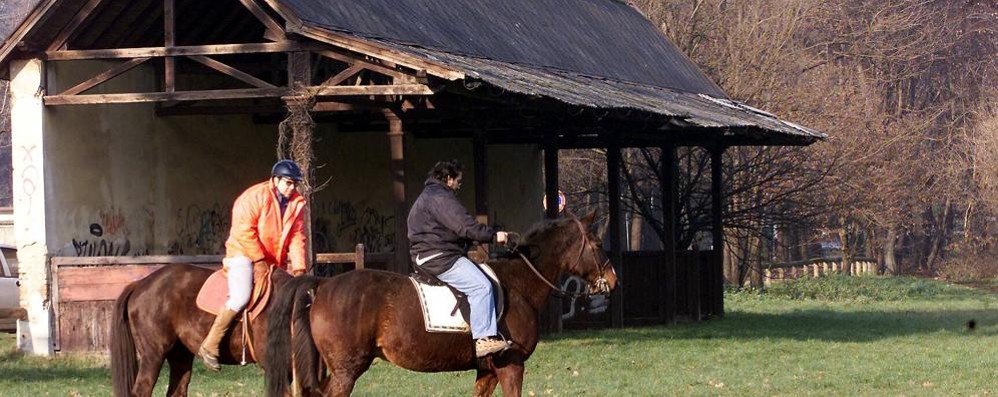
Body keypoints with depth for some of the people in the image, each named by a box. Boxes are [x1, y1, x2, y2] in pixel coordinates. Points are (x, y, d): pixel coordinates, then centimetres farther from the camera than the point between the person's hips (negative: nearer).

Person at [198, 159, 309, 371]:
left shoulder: (297, 203, 5)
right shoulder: (255, 197, -15)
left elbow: (297, 237, 4)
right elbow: (245, 232, -20)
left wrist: (299, 268, -7)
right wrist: (259, 260, -20)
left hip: (275, 260, 8)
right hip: (244, 253, -8)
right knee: (241, 297, -26)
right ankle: (210, 346, -21)